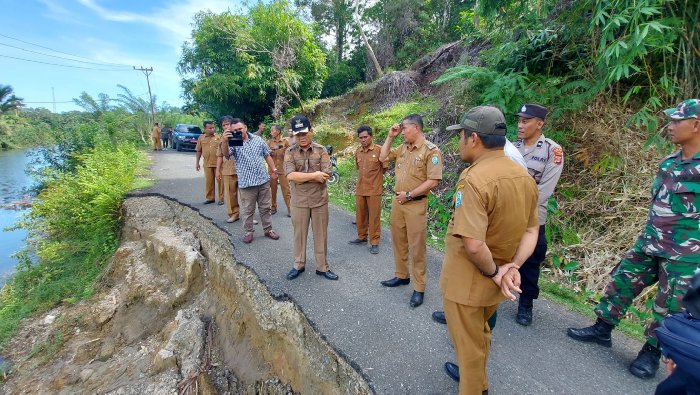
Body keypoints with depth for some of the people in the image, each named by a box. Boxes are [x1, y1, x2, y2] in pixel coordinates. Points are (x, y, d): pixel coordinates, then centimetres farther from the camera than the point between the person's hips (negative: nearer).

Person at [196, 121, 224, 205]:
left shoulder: (218, 137, 1)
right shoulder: (201, 138, 7)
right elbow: (199, 151, 11)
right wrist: (197, 163, 9)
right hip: (207, 164, 2)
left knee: (220, 180, 2)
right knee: (208, 181, 7)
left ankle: (221, 198, 10)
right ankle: (210, 198, 19)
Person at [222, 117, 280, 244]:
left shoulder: (258, 139, 5)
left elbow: (267, 156, 13)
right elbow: (226, 154, -25)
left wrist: (273, 170, 11)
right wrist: (225, 141, -42)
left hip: (263, 180, 2)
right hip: (246, 183, -2)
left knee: (265, 208, 13)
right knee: (248, 210, 8)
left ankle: (268, 230, 26)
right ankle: (248, 232, 23)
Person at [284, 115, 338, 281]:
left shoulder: (321, 150, -3)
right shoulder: (290, 152, -3)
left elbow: (326, 175, -14)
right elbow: (290, 176, -18)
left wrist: (301, 177, -15)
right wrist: (314, 175, -20)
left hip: (319, 200, 0)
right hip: (299, 201, 0)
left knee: (321, 235, 10)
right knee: (299, 234, 14)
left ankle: (322, 267, 25)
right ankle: (298, 265, 32)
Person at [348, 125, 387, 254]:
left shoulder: (379, 150, -10)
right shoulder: (357, 152, 7)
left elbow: (384, 168, -1)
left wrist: (374, 176, 8)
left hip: (374, 190, -5)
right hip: (360, 189, 5)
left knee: (374, 217, 2)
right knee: (360, 215, 14)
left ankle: (374, 242, 13)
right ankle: (362, 237, 32)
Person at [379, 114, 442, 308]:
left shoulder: (431, 150, -12)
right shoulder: (402, 148, 9)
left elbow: (433, 181, -17)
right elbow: (383, 157, 18)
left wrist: (409, 195, -14)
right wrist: (390, 137, 8)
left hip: (416, 204, -7)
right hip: (397, 201, 7)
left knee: (416, 247, 0)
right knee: (398, 241, 17)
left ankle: (419, 288, 13)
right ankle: (401, 275, 34)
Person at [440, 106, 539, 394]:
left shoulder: (474, 179, -28)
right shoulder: (524, 177, 0)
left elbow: (473, 244, -35)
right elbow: (531, 230, 4)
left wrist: (494, 273, -18)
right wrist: (512, 267, -6)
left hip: (467, 281, -8)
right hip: (494, 282, 8)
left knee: (468, 341, 16)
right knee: (480, 332, 31)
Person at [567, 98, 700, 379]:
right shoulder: (670, 162, 5)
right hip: (650, 242, 7)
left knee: (668, 307, 8)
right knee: (621, 282, 12)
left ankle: (651, 352, 27)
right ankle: (602, 329, 28)